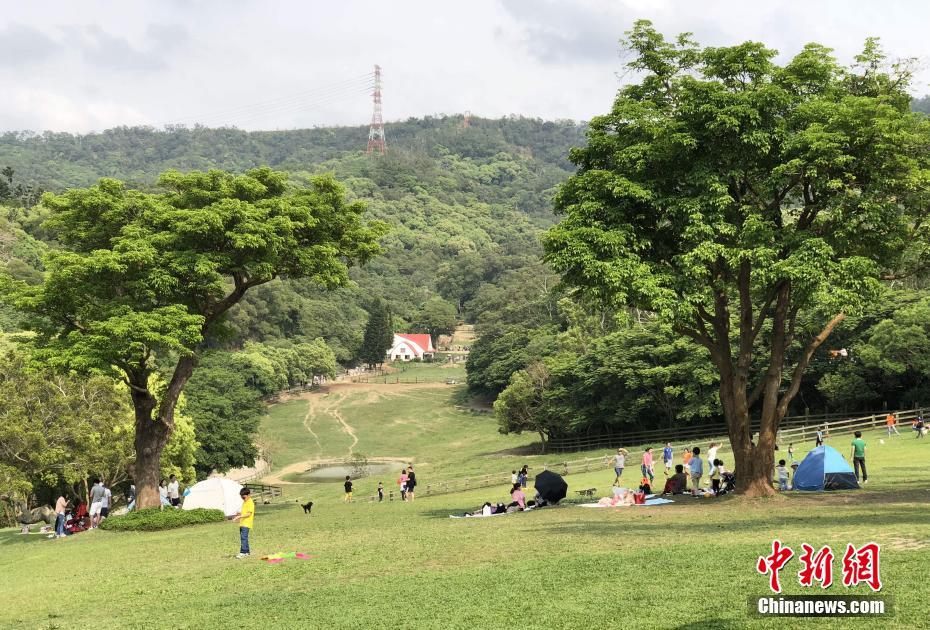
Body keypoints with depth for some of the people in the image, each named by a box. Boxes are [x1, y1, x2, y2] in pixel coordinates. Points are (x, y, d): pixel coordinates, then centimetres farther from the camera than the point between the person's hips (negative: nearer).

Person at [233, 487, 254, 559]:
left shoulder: (250, 503, -11)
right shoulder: (244, 502, 19)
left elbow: (248, 514, -18)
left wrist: (239, 516, -23)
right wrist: (239, 513, 9)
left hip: (246, 524, -10)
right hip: (242, 523, 10)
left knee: (243, 537, -17)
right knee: (243, 538, 11)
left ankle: (243, 552, -22)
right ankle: (247, 552, 18)